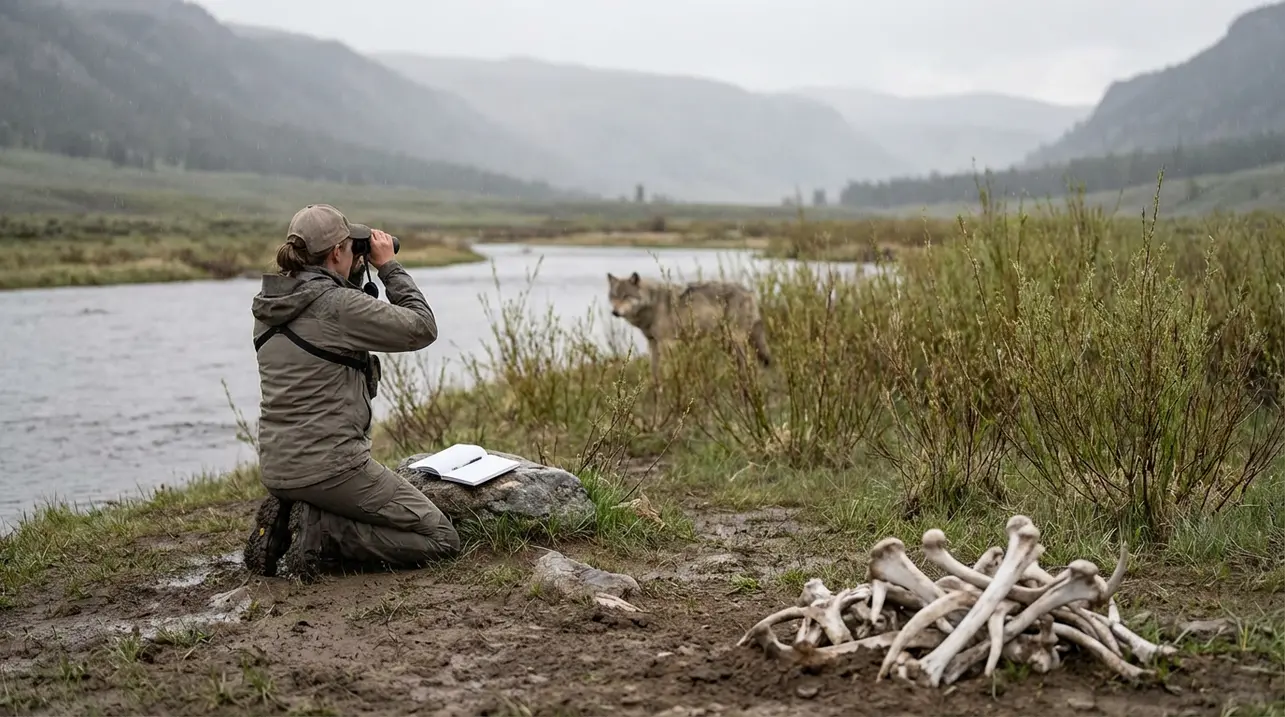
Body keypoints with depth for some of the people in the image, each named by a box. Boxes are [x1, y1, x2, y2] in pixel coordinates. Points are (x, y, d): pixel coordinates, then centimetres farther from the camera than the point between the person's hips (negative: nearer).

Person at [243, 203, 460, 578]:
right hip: (328, 466, -9)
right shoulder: (338, 305, -16)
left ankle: (289, 518, 9)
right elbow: (421, 329, -8)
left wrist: (350, 278, 16)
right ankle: (319, 533, -9)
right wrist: (389, 266, 1)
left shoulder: (268, 307, 8)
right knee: (441, 538, 2)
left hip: (276, 468, 9)